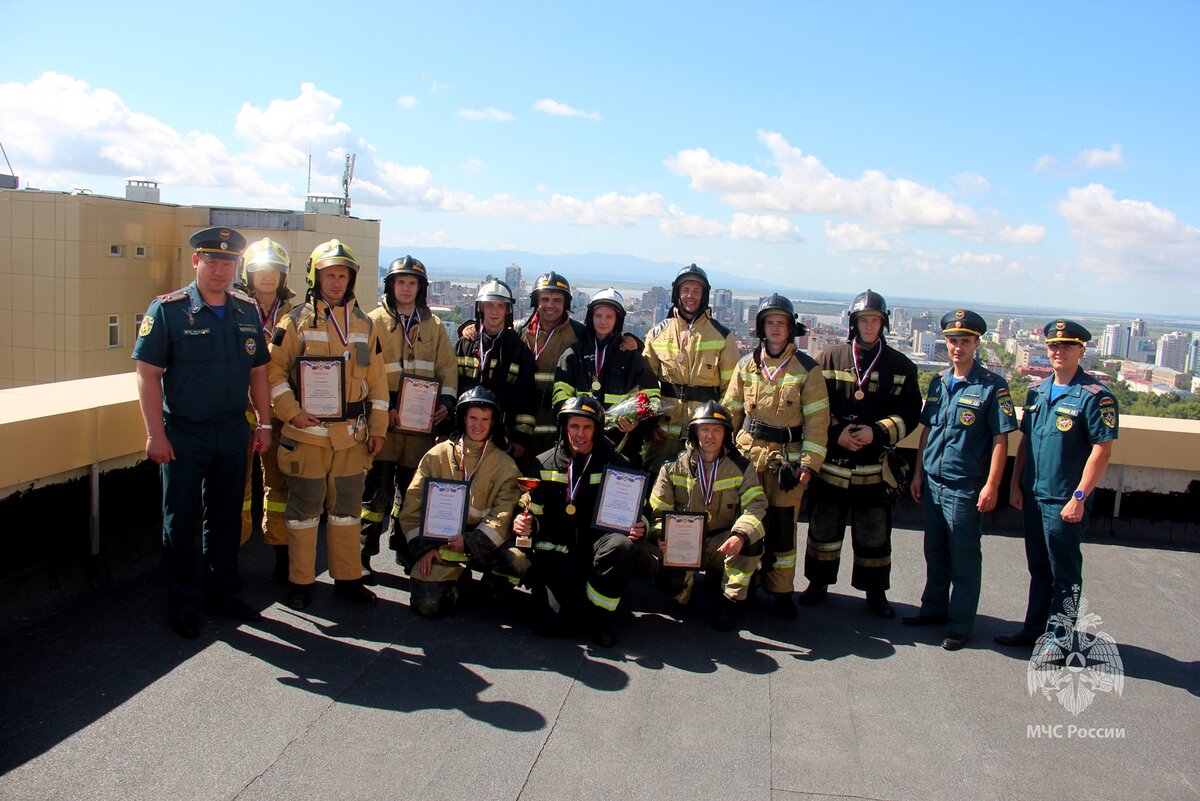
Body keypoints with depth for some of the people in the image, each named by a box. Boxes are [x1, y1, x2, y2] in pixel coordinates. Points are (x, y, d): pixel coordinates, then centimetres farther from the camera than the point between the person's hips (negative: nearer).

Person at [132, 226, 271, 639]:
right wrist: (156, 434, -15)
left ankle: (222, 594, 29)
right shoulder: (167, 310, -9)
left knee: (226, 517, 14)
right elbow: (148, 375, -11)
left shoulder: (247, 311, 5)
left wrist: (263, 423, 8)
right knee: (182, 521, 6)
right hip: (183, 434, -4)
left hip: (233, 431, 4)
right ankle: (184, 605, 19)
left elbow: (257, 371, 12)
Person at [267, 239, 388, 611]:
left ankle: (348, 578, 21)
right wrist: (291, 412, -13)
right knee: (304, 507, 4)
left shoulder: (364, 325, 10)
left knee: (346, 507, 11)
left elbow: (377, 380, 11)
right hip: (308, 433, -3)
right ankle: (300, 581, 16)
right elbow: (273, 371, -2)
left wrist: (377, 428, 8)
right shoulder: (296, 321, -1)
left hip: (352, 434, 3)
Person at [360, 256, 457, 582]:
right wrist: (382, 406, -13)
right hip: (384, 419, -3)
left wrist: (446, 401, 0)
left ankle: (406, 549, 24)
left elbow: (447, 367, 14)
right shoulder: (375, 321, 2)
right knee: (376, 488, -4)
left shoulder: (432, 325, 13)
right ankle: (362, 556, 4)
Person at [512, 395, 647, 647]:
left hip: (597, 544, 0)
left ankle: (598, 616, -11)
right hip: (555, 551, 0)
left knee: (620, 546, -36)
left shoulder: (616, 464, 5)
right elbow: (534, 514, 13)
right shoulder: (544, 464, 8)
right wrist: (525, 525, -10)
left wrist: (639, 528, -13)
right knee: (551, 623, -21)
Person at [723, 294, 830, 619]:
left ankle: (781, 590, 13)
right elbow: (731, 411, 11)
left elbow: (817, 421, -3)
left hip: (787, 456, -2)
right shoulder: (747, 365, 6)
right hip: (748, 452, 2)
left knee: (783, 525, 0)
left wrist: (809, 464, -9)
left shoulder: (807, 368, -1)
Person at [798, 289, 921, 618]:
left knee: (874, 531, 7)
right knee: (823, 525, 11)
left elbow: (909, 413, 2)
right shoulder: (830, 359, 3)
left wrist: (877, 433, -13)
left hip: (874, 465, 0)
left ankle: (875, 591, 22)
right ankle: (818, 582, 27)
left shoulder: (900, 366, 3)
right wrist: (836, 432, -12)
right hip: (831, 462, 1)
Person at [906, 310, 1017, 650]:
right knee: (934, 552, 17)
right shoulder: (938, 382, 9)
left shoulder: (992, 385, -8)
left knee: (964, 559, 4)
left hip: (965, 487, -6)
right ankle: (934, 609, 32)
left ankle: (960, 624, 14)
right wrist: (918, 473, 13)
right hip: (933, 482, 6)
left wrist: (991, 486, -15)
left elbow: (1000, 439, -10)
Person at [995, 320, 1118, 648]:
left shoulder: (1095, 396, -11)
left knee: (1064, 572, 4)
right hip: (1033, 496, 7)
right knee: (1039, 568, 17)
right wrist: (1016, 484, 10)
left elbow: (1102, 450, -14)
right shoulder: (1038, 392, 10)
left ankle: (1059, 638, 14)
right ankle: (1035, 628, 28)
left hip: (1065, 502, -7)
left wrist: (1079, 497, -18)